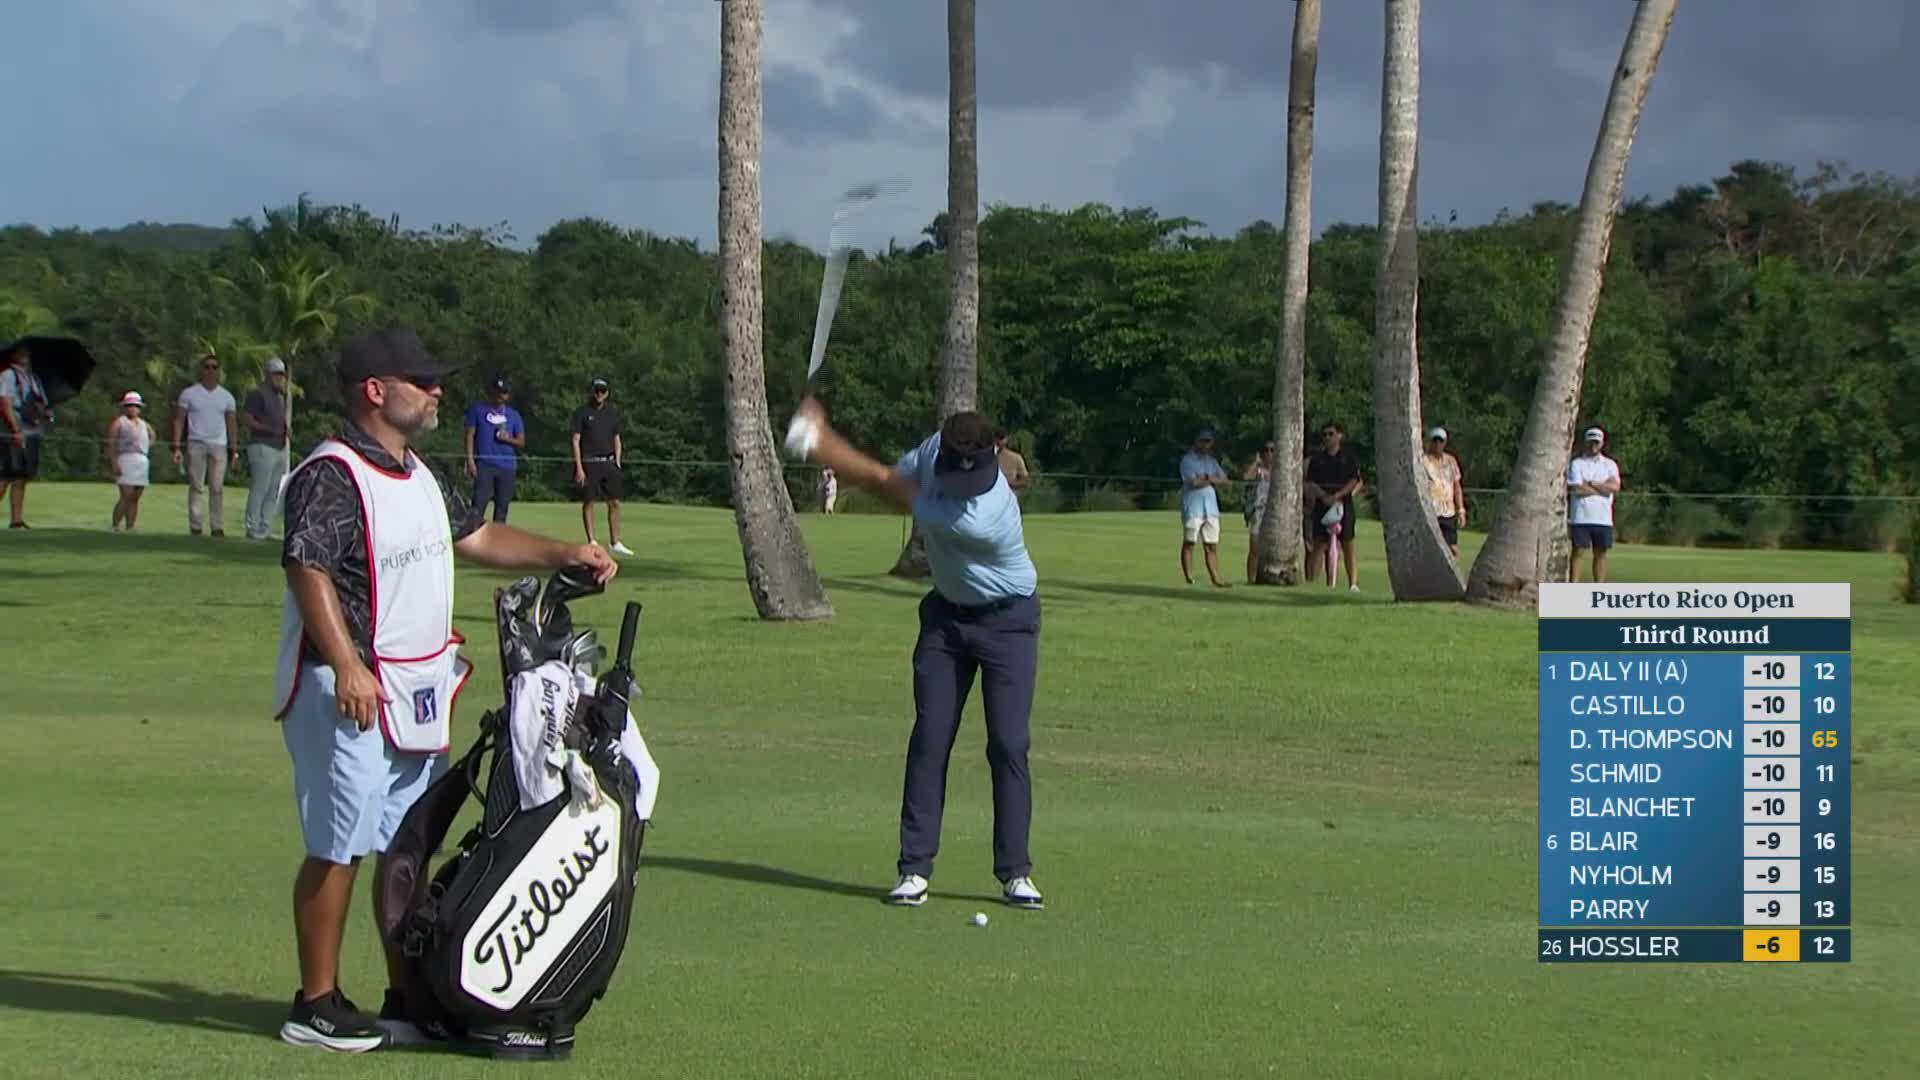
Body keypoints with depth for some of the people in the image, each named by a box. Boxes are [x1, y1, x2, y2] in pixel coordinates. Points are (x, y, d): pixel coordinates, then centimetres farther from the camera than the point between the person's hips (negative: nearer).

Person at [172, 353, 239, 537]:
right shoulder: (189, 394, 6)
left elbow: (231, 424, 15)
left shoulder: (226, 396, 13)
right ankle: (195, 527, -5)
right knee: (196, 487, -6)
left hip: (219, 446, 2)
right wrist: (177, 447, -4)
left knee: (217, 488, -3)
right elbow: (179, 420, 5)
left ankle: (218, 527, -4)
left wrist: (234, 449, 7)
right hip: (196, 444, -2)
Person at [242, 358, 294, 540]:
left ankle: (265, 527, 14)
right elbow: (245, 417, -13)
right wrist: (269, 429, -22)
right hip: (263, 447, -9)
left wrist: (287, 431, 8)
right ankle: (253, 528, -6)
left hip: (280, 448, 9)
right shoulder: (258, 393, -7)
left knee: (274, 491, 8)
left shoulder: (281, 395, 20)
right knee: (259, 489, -9)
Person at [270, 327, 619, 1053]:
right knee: (338, 850, -4)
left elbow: (476, 536, 28)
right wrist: (347, 667, -32)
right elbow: (308, 570, -24)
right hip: (349, 692, -10)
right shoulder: (331, 477, -15)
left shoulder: (419, 476, 16)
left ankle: (406, 1002, 20)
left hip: (418, 691, 10)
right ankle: (316, 1006, 5)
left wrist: (563, 556, 18)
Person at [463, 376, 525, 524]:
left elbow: (522, 443, 14)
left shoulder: (513, 415, 15)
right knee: (478, 506, -14)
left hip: (507, 466, 3)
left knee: (502, 507, 5)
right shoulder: (478, 410, 8)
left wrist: (508, 439, -7)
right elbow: (470, 435, 4)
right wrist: (470, 460, -7)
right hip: (484, 465, -3)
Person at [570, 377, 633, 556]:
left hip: (608, 462, 4)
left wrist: (617, 461, 8)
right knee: (588, 502, 0)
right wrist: (579, 467, -10)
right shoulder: (582, 412, -1)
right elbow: (576, 440, -4)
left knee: (615, 502, 1)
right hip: (589, 463, -4)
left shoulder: (612, 412, 12)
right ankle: (591, 542, 6)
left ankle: (615, 542, 8)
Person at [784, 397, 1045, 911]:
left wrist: (820, 442, -19)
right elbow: (893, 478, 6)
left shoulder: (984, 516, -36)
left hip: (1007, 620, -6)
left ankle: (1015, 873, 1)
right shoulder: (937, 448, -17)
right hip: (947, 612, 6)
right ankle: (915, 869, 0)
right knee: (929, 738, -1)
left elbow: (889, 489, -26)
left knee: (1009, 744, -8)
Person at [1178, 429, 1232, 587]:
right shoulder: (1187, 460, -3)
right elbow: (1193, 482, -16)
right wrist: (1211, 480, 0)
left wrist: (1207, 478, -8)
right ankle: (1189, 578, -4)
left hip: (1211, 507, 7)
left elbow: (1223, 479, 8)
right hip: (1192, 507, -7)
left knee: (1212, 545, 5)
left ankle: (1216, 579, 5)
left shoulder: (1211, 460, 19)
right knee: (1189, 543, -4)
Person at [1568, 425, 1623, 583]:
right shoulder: (1576, 464, 4)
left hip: (1603, 518, 3)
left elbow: (1615, 487, -5)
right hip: (1581, 517, -3)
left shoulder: (1610, 464, 13)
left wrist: (1591, 484, -8)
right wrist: (1603, 488, -5)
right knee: (1577, 552, -6)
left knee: (1601, 554, 5)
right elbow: (1576, 489, -12)